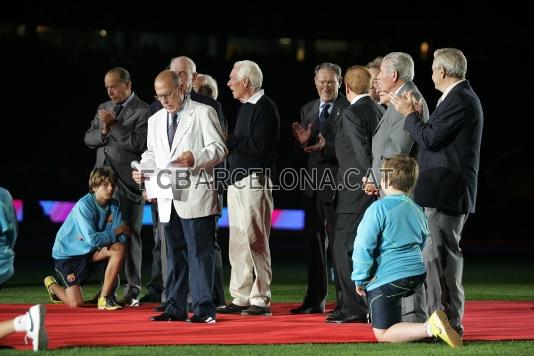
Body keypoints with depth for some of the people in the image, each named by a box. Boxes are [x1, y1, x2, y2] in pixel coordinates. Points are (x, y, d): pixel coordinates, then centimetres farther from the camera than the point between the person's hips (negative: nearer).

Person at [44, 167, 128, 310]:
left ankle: (104, 297, -12)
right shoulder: (84, 206, -25)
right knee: (76, 303, -13)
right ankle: (52, 285, 22)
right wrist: (115, 232, -22)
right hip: (67, 254, -6)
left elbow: (121, 237, -9)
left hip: (89, 252, 6)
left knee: (119, 249, -22)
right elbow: (93, 239, -33)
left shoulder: (114, 206, -5)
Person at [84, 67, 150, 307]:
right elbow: (89, 139, 13)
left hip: (128, 181, -6)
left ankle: (133, 290, 3)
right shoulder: (104, 109, 17)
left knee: (130, 234, -2)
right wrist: (104, 131, -7)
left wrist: (113, 125, -15)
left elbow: (139, 143, -15)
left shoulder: (143, 111, -5)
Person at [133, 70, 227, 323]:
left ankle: (203, 309, -5)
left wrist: (195, 158, -21)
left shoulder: (203, 113, 1)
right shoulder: (155, 121, 19)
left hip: (196, 195, -6)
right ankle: (175, 307, 15)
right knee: (175, 254, 10)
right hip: (167, 198, 6)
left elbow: (219, 148, -4)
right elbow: (151, 154, 25)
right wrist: (142, 170, 4)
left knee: (200, 252, -7)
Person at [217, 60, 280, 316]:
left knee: (255, 242, -7)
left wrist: (229, 140, -12)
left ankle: (261, 299, -3)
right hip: (237, 180, 9)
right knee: (237, 244, 9)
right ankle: (241, 298, 14)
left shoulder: (265, 107, -10)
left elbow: (259, 147, -18)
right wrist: (229, 142, 4)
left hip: (255, 181, -9)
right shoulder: (245, 107, 19)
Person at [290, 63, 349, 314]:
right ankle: (315, 300, 21)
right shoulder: (308, 109, 14)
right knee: (314, 244, 12)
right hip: (314, 183, 7)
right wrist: (302, 141, -6)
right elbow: (303, 151, 16)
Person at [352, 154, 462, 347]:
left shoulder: (378, 208, -10)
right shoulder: (417, 210, 14)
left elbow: (364, 246, -11)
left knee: (382, 334, -6)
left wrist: (360, 279, -1)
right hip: (418, 276, 8)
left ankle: (430, 328, -25)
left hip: (387, 279, -8)